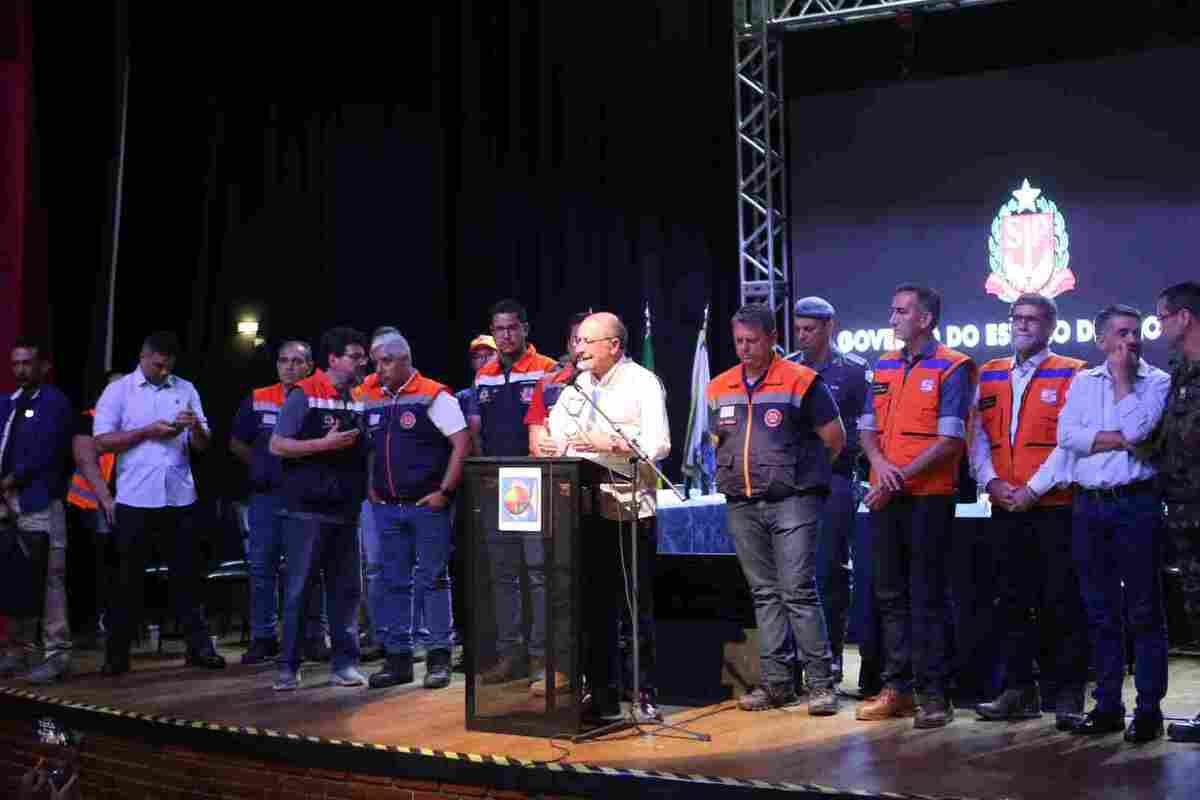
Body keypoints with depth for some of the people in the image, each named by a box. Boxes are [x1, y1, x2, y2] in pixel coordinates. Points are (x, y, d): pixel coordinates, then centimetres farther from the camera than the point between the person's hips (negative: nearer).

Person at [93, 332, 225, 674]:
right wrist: (148, 431, -14)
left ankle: (198, 645, 12)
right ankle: (117, 652, 12)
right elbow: (103, 441, -6)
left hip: (180, 497, 2)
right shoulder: (118, 390, 2)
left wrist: (196, 427, -13)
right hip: (136, 499, -2)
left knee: (188, 573, 6)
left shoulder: (186, 389, 10)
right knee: (129, 577, 4)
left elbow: (203, 446, 9)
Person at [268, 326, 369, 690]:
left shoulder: (360, 400, 10)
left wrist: (366, 490, 4)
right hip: (308, 509, -5)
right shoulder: (304, 394, -5)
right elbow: (277, 445, -8)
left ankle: (345, 664, 15)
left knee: (346, 589, 7)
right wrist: (327, 443, -15)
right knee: (298, 589, 0)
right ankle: (288, 667, 7)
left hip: (346, 510, 5)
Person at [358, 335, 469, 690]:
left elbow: (462, 444, -11)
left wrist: (444, 491, -14)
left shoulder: (434, 396, -7)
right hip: (386, 507, 6)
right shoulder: (371, 400, 11)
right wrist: (370, 488, 11)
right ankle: (398, 658, 17)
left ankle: (439, 657, 7)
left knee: (433, 580, 0)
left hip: (427, 505, -6)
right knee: (394, 583, 9)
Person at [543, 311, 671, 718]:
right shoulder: (576, 386, 17)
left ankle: (641, 692, 8)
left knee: (635, 605, -1)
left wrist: (610, 444, -22)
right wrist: (554, 447, -4)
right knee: (593, 604, 9)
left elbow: (659, 443, -12)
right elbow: (555, 437, 18)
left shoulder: (643, 382, -3)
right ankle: (601, 693, 16)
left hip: (630, 508, -6)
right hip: (584, 506, 6)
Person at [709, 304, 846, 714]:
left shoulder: (801, 382, -5)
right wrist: (739, 476, 11)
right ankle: (776, 682, 15)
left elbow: (835, 439, -1)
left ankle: (821, 683, -2)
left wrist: (800, 474, 6)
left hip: (791, 503, -5)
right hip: (742, 507, 5)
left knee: (799, 591, -8)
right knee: (764, 594, 9)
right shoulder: (719, 388, 10)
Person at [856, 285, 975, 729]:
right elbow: (868, 428, 13)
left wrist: (902, 477, -16)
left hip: (929, 497, -6)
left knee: (927, 598, -2)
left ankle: (933, 695, 5)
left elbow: (950, 441, -13)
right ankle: (897, 688, 18)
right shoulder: (884, 367, 14)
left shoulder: (951, 368, -6)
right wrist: (880, 463, -7)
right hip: (885, 497, 6)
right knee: (891, 595, 10)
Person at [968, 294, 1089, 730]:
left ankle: (1068, 694, 7)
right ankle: (1018, 690, 16)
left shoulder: (1071, 375, -1)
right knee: (1012, 601, 8)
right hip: (1005, 509, 5)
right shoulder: (989, 376, 14)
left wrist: (1033, 489, -14)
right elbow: (977, 438, 10)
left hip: (1054, 506, -4)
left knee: (1061, 604, -1)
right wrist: (991, 482, -5)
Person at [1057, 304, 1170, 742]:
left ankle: (1149, 709, 6)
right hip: (1089, 505, 4)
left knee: (1144, 611, 0)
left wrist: (1122, 376, -5)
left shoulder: (1156, 381, 3)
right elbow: (1067, 435, -2)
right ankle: (1107, 706, 15)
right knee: (1100, 612, 8)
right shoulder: (1083, 382, 13)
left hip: (1137, 504, -3)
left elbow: (1136, 428, -15)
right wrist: (1121, 439, -9)